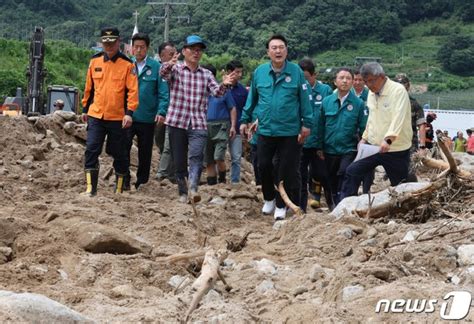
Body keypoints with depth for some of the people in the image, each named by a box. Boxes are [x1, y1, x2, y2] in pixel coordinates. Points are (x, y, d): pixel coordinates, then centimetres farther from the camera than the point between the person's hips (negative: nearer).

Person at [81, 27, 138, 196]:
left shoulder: (127, 64, -4)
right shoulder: (95, 61, 7)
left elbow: (133, 90, -8)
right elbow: (89, 87, 16)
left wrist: (129, 112, -17)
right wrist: (85, 109, 18)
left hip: (118, 117, -3)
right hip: (95, 115, 3)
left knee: (119, 153, 8)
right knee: (91, 150, -6)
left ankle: (119, 188, 21)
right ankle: (90, 188, -1)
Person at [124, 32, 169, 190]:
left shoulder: (156, 67, -2)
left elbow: (163, 92, -4)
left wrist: (161, 112, -15)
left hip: (147, 118, 0)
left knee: (145, 152, 10)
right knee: (123, 147, -11)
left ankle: (141, 182, 22)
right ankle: (124, 180, -1)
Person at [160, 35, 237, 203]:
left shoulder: (207, 74, 13)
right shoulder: (175, 69, 4)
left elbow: (217, 92, -2)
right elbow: (163, 73, -19)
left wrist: (224, 84, -26)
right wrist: (169, 64, -43)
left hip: (199, 124, 1)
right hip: (177, 122, -1)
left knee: (196, 156, -20)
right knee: (179, 161, 5)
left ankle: (193, 188, -33)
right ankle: (183, 193, 18)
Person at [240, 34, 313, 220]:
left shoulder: (296, 72, -4)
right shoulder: (259, 72, 3)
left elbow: (305, 100, -2)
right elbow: (252, 99, 14)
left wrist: (307, 124, -4)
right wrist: (245, 120, 14)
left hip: (290, 132, -2)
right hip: (265, 130, 2)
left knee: (286, 170, 4)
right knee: (263, 166, 8)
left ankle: (281, 205, 19)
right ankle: (269, 198, 32)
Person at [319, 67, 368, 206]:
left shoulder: (359, 103, -5)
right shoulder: (326, 102, 1)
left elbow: (363, 129, -3)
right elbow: (321, 126, 5)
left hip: (349, 151, -3)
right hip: (330, 150, 3)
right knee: (333, 184, 14)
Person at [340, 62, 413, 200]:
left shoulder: (398, 90, -15)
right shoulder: (372, 93, 10)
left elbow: (398, 118, -27)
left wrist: (388, 139, -38)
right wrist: (365, 138, 15)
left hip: (396, 148, -7)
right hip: (373, 146, 7)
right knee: (352, 171, -1)